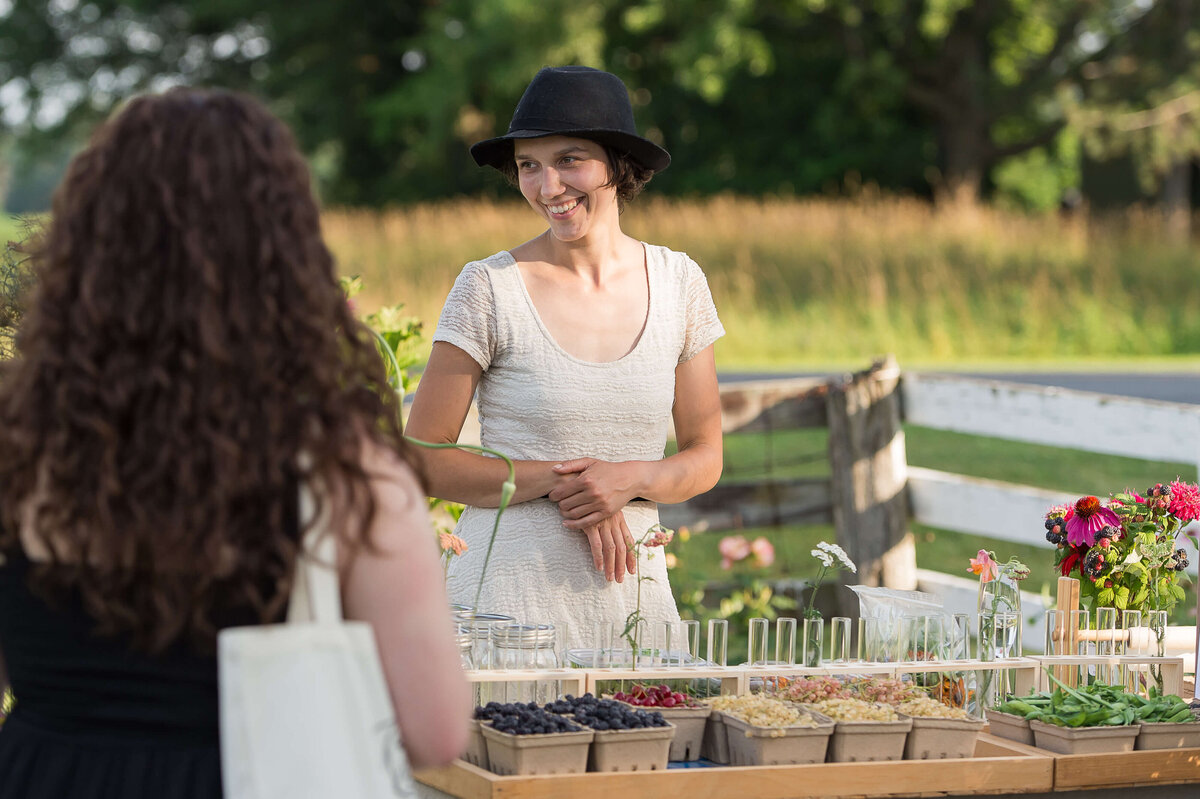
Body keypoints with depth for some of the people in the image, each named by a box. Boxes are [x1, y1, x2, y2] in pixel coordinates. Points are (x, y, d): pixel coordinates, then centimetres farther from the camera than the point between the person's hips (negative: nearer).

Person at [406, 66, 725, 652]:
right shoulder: (489, 288, -6)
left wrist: (630, 479, -11)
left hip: (633, 596, 3)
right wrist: (558, 479, -15)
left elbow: (704, 459, 10)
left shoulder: (678, 283, 5)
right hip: (510, 594, -3)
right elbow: (424, 459, -5)